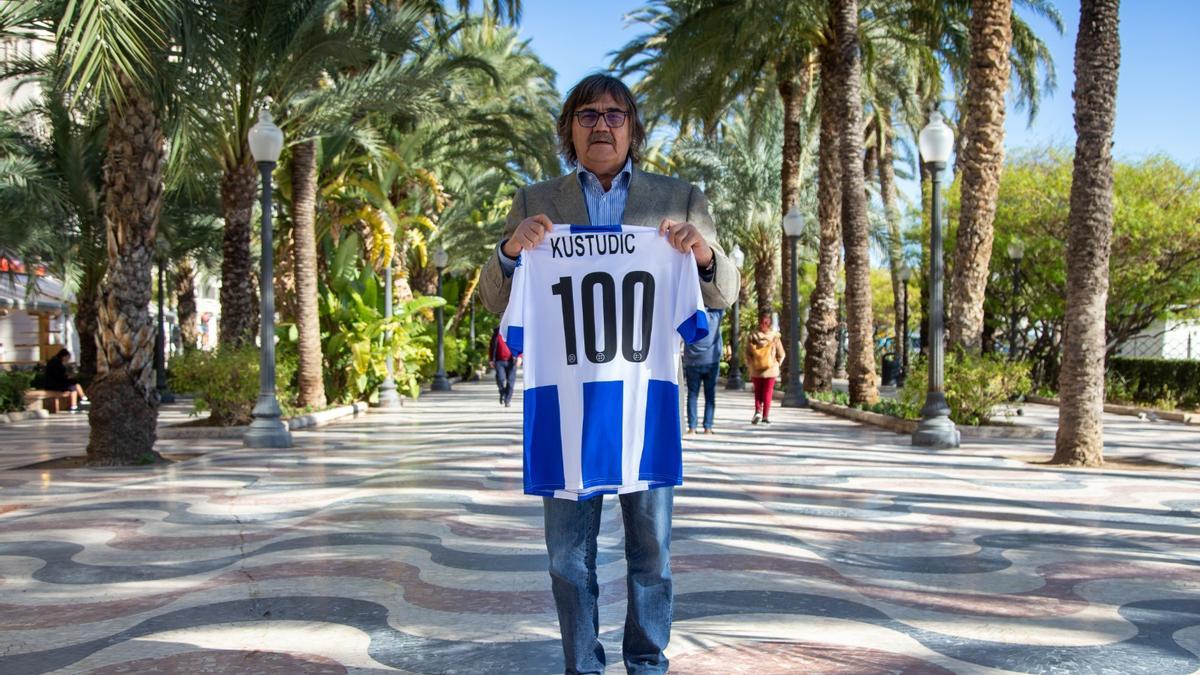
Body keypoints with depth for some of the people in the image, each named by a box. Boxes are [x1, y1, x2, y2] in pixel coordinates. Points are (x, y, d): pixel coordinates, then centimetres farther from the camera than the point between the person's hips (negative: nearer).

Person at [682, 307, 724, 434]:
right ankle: (708, 427, 0)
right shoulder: (715, 316, -7)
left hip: (692, 363, 0)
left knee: (692, 394, 5)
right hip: (711, 362, 0)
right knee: (710, 395, 5)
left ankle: (692, 427, -2)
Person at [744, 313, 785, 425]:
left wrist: (750, 366, 6)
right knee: (768, 392, 9)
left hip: (756, 370, 1)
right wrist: (776, 364, 9)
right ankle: (765, 415, 8)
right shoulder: (774, 337, -11)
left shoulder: (752, 336, -9)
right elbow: (781, 355, -6)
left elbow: (747, 354, -7)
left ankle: (757, 411, -1)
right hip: (771, 370, -1)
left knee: (757, 392, 15)